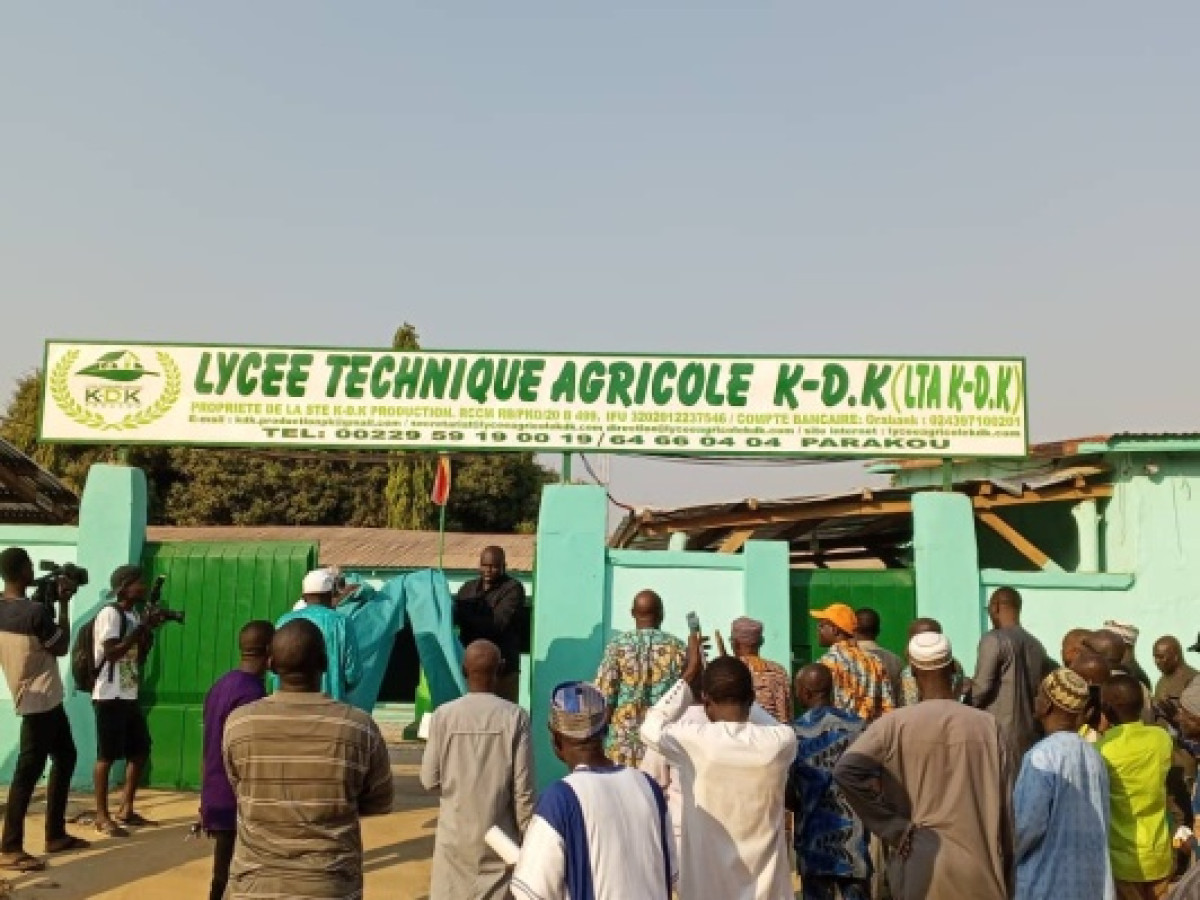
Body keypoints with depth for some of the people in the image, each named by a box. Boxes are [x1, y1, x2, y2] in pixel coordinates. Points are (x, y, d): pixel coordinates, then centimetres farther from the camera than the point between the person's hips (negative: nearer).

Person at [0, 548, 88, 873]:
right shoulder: (36, 611, -23)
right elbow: (61, 648, -11)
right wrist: (64, 603, -7)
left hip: (42, 699, 9)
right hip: (40, 701, -9)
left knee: (65, 758, 18)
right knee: (28, 772, -3)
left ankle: (56, 835, 25)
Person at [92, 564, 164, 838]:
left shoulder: (134, 615, 14)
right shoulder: (110, 613, -12)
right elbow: (111, 653, -22)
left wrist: (149, 631, 3)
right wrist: (142, 628, -20)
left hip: (129, 696, 9)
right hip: (110, 697, -9)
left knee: (140, 750, 12)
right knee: (107, 755, -2)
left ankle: (126, 810, 22)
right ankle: (102, 816, 8)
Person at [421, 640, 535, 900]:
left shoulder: (443, 715, -7)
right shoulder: (515, 716, -9)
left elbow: (429, 780, -2)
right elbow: (523, 788, -8)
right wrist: (527, 835, 3)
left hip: (454, 834, 1)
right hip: (499, 836, -1)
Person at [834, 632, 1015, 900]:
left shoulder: (896, 723, -7)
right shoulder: (988, 726, -2)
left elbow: (846, 770, -20)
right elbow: (1006, 810, 1)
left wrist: (896, 829, -11)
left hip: (921, 870, -1)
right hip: (980, 871, 1)